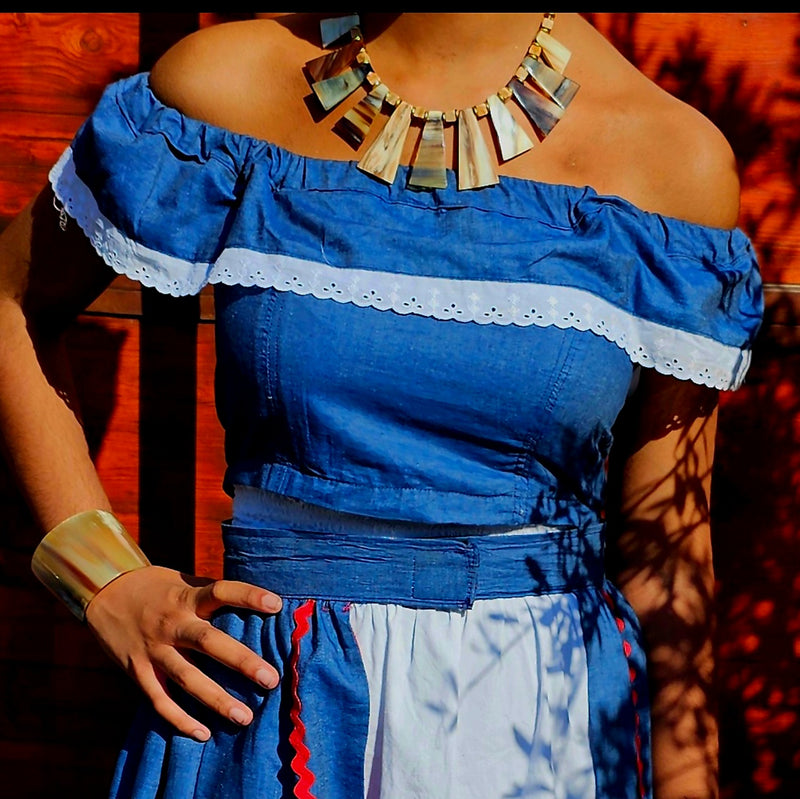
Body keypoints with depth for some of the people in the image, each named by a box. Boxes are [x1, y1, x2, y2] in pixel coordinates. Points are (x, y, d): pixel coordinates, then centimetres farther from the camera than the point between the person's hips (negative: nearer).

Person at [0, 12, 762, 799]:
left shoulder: (676, 156, -6)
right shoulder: (229, 82, -5)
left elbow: (664, 540, -2)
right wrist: (105, 581, -1)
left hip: (545, 729, 0)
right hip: (270, 703, 0)